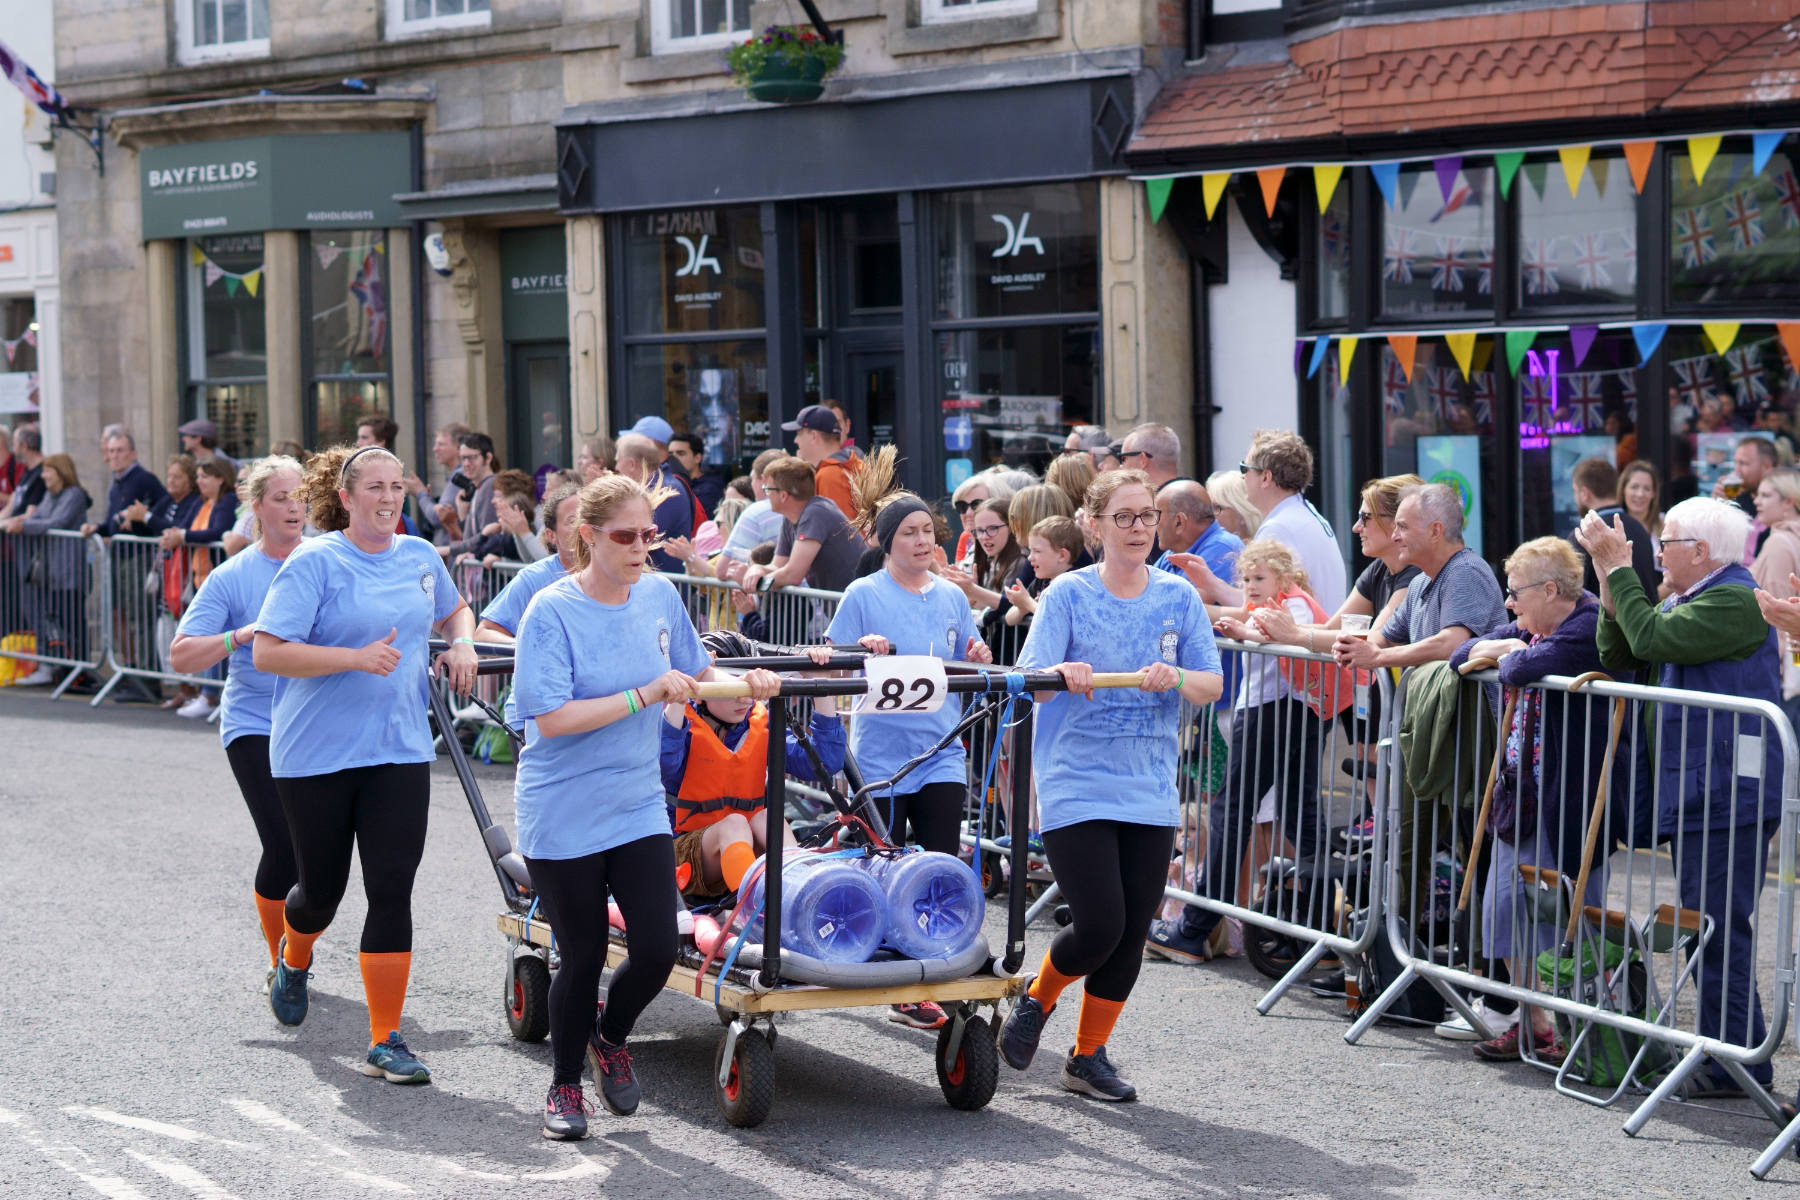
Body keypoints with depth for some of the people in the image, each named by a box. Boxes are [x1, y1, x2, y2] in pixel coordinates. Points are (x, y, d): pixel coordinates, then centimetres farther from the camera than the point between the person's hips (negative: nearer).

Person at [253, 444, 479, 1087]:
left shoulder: (419, 557, 8)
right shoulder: (314, 562, -10)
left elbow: (454, 610, 29)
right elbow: (267, 651, -17)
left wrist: (462, 645, 7)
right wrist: (356, 657, -24)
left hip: (399, 750, 3)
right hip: (316, 755, -3)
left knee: (392, 891, -5)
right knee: (321, 888, 10)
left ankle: (386, 1042, 0)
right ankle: (294, 960, 47)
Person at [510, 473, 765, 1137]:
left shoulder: (660, 596, 2)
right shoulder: (552, 611, -15)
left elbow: (696, 678, 16)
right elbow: (552, 718, -22)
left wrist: (747, 687, -4)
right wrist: (644, 695, -25)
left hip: (639, 806, 4)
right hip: (563, 815, -4)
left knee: (657, 950, -4)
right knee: (583, 956, 4)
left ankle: (610, 1038, 28)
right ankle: (565, 1084, 28)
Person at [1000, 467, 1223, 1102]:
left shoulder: (1178, 597, 6)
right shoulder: (1068, 594, -2)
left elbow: (1213, 684, 2)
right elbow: (1029, 683, -10)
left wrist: (1177, 678, -20)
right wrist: (1063, 674, -32)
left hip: (1150, 792, 4)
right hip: (1076, 788, -4)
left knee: (1132, 932, 4)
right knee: (1099, 926, -12)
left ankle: (1089, 1056, 20)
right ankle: (1036, 999, 18)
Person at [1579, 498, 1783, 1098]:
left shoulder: (1735, 601, -13)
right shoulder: (1684, 599, 19)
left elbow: (1651, 637, -22)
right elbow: (1618, 653, 14)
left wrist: (1618, 569, -12)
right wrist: (1611, 578, 2)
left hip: (1729, 795, -11)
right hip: (1692, 794, 11)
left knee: (1718, 931, -8)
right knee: (1708, 930, 14)